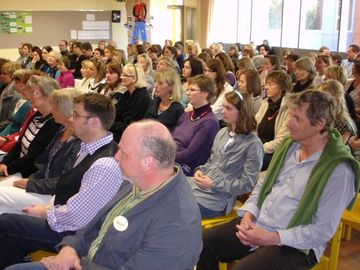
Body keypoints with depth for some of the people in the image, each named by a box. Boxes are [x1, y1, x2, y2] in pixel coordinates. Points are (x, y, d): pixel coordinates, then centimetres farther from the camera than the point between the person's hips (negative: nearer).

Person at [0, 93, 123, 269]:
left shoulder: (105, 165, -28)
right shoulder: (89, 148, 2)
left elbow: (76, 217, -25)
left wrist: (44, 213, -9)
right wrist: (49, 208, 3)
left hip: (77, 234, -8)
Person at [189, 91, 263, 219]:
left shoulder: (253, 145, -12)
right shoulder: (222, 133, 11)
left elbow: (247, 184, -13)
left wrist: (213, 184, -15)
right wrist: (200, 170, 0)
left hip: (217, 199, -7)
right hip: (197, 184, 7)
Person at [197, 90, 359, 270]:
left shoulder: (339, 170, -17)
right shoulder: (290, 145, 5)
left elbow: (323, 231, -18)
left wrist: (273, 238, -22)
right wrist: (249, 213, -4)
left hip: (293, 245, -7)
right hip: (255, 225, 7)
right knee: (206, 241, -4)